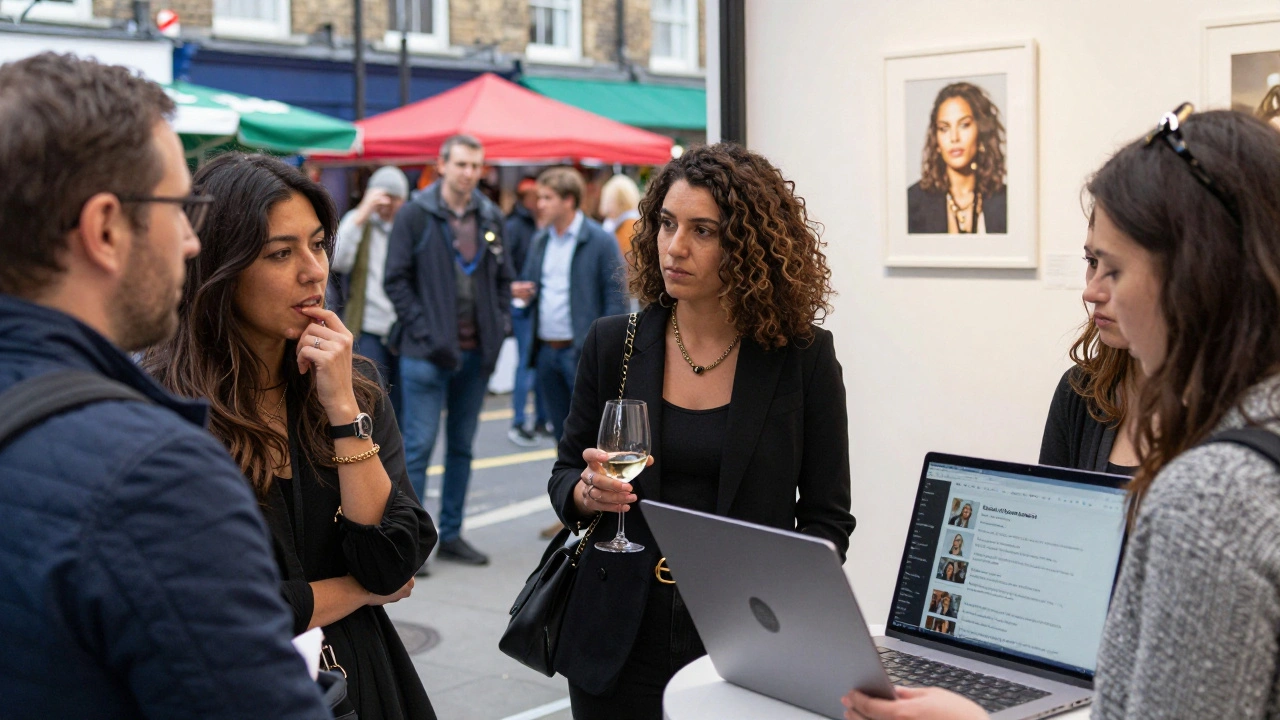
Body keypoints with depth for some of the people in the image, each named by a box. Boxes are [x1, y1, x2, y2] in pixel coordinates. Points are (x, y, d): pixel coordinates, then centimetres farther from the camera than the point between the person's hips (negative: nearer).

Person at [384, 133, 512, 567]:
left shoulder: (491, 218, 9)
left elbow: (503, 279, 17)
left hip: (476, 352, 5)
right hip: (428, 353, -5)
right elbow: (397, 280, -5)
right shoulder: (415, 215, -4)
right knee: (418, 446, -4)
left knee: (462, 446, 12)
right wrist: (425, 333, -12)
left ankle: (451, 535, 21)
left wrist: (501, 326, 4)